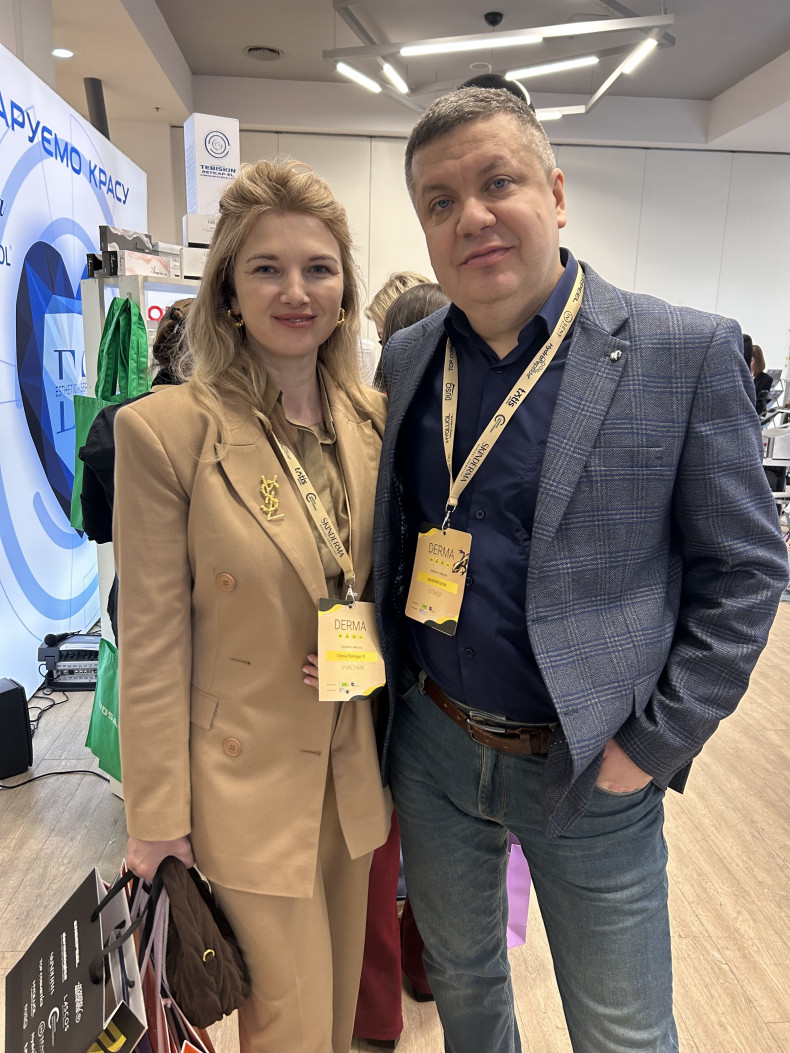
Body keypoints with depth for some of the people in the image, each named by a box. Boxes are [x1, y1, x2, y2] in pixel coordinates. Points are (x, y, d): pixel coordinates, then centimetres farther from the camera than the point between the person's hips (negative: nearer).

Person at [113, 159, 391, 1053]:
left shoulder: (375, 417, -1)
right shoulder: (165, 429, -17)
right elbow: (152, 644, -13)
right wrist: (158, 822, -8)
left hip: (354, 771, 5)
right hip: (247, 782, -4)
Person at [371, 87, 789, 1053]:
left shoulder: (686, 352, -12)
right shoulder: (405, 359, 1)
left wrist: (654, 743, -12)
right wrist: (377, 672, 0)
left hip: (592, 769, -3)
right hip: (434, 747, 4)